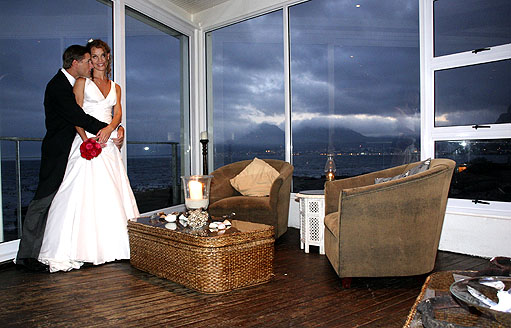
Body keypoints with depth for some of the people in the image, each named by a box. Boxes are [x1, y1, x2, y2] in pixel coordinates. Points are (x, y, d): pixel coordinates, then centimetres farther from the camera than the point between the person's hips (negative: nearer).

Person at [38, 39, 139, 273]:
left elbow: (118, 113, 5)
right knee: (83, 194, -10)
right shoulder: (82, 83, 9)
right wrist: (86, 138, -17)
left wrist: (109, 128, -17)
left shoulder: (115, 87, 19)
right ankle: (81, 250, -6)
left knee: (111, 194, 2)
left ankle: (110, 246, 9)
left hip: (108, 144, 4)